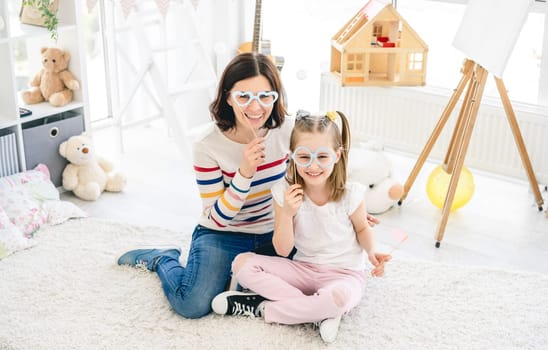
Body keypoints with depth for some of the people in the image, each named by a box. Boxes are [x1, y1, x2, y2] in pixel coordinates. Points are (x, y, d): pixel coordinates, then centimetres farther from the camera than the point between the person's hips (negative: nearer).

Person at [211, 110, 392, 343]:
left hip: (344, 273, -3)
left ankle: (261, 308, -17)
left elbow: (362, 229, 7)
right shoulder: (286, 192, -11)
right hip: (304, 269, 3)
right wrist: (287, 214, -24)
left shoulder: (350, 194, -15)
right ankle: (321, 311, -23)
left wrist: (371, 252, -14)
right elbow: (283, 250, -8)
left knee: (340, 297, -40)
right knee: (242, 263, -16)